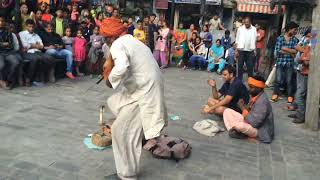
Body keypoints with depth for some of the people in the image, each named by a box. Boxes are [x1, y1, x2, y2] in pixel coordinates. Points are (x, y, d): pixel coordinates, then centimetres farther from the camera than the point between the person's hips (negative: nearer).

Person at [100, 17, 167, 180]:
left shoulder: (117, 45, -13)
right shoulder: (132, 40, 17)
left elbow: (122, 68, -32)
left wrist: (110, 79, -13)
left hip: (144, 92, -10)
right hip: (148, 87, 10)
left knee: (122, 131, -2)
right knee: (114, 102, 26)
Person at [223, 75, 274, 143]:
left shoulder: (262, 101, -26)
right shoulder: (255, 96, 2)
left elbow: (253, 122, -28)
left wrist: (243, 108, -16)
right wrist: (244, 107, -10)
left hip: (259, 129, -10)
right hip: (250, 121, 10)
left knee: (239, 125, -40)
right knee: (227, 111, 2)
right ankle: (235, 131, -15)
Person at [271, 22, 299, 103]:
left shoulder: (295, 40, 5)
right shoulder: (280, 38, 1)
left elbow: (295, 51, -5)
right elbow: (277, 51, -6)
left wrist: (284, 49, -9)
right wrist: (290, 52, -5)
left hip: (290, 63, 1)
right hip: (280, 62, -1)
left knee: (289, 81, 5)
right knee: (278, 80, -1)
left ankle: (290, 96, 15)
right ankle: (275, 94, 15)